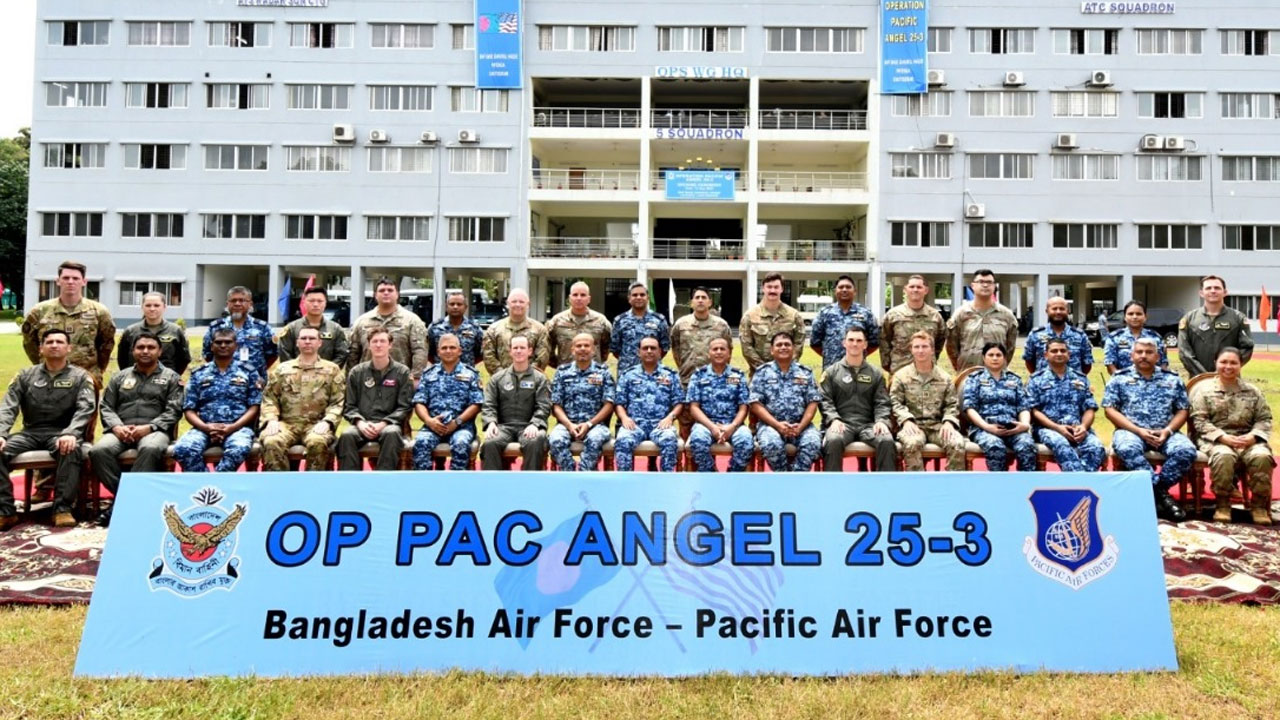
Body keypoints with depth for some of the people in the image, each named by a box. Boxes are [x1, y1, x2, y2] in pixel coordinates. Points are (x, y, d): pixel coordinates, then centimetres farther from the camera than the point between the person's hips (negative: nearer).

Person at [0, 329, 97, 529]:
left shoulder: (80, 376, 5)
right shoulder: (25, 375, 14)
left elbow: (85, 409, -8)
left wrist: (71, 433, -28)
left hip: (62, 433, -3)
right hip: (31, 432, 3)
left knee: (71, 450, -37)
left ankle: (62, 508, -32)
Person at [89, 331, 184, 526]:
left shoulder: (171, 377, 13)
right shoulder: (120, 377, 22)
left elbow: (173, 411, 1)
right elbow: (106, 407, 14)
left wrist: (148, 427, -14)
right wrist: (116, 427, -8)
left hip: (154, 430, -3)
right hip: (121, 431, 3)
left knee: (151, 449, -38)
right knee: (99, 450, -29)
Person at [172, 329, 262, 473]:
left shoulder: (248, 372, 11)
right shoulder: (198, 374, 16)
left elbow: (254, 407, 4)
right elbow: (189, 410, 10)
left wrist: (233, 427, -11)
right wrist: (206, 427, -10)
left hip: (238, 427, -2)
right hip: (204, 427, 2)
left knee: (239, 449, -37)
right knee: (182, 449, -30)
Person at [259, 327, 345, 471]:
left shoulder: (332, 370, 12)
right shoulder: (282, 369, 19)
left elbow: (338, 402, 4)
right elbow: (269, 398, 12)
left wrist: (327, 422, -14)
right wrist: (271, 419, -7)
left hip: (316, 424, -2)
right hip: (286, 423, 2)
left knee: (318, 443, -36)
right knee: (271, 442, -31)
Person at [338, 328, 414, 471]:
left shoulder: (402, 372, 7)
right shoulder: (356, 372, 14)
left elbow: (405, 407, 2)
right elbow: (349, 406, 11)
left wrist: (383, 423, -13)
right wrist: (360, 423, -10)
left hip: (388, 424, -2)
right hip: (362, 424, 2)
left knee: (391, 434, -37)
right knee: (346, 435, -32)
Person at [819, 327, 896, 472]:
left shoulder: (875, 373, 17)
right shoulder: (831, 372, 12)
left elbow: (883, 403, 10)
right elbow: (825, 400, 3)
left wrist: (881, 421, -11)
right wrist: (834, 419, -15)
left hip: (868, 424, 2)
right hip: (842, 423, -2)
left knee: (887, 441, -29)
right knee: (833, 440, -35)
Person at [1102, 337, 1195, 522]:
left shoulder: (1173, 380, 15)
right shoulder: (1119, 379, 8)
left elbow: (1182, 410, 11)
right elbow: (1110, 410, -1)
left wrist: (1168, 430, -9)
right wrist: (1138, 430, -12)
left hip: (1165, 433, 2)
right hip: (1130, 431, -2)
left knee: (1186, 450, -29)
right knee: (1128, 449, -37)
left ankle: (1155, 490, -12)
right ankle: (1160, 492, -24)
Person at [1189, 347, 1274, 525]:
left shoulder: (1252, 391, 17)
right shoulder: (1204, 388, 6)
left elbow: (1264, 419, 10)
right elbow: (1199, 421, -3)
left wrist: (1252, 436, -10)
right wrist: (1223, 437, -16)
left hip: (1247, 440, 3)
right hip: (1215, 440, -3)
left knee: (1262, 456, -30)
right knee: (1224, 456, -36)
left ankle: (1260, 505, -14)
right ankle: (1222, 504, -20)